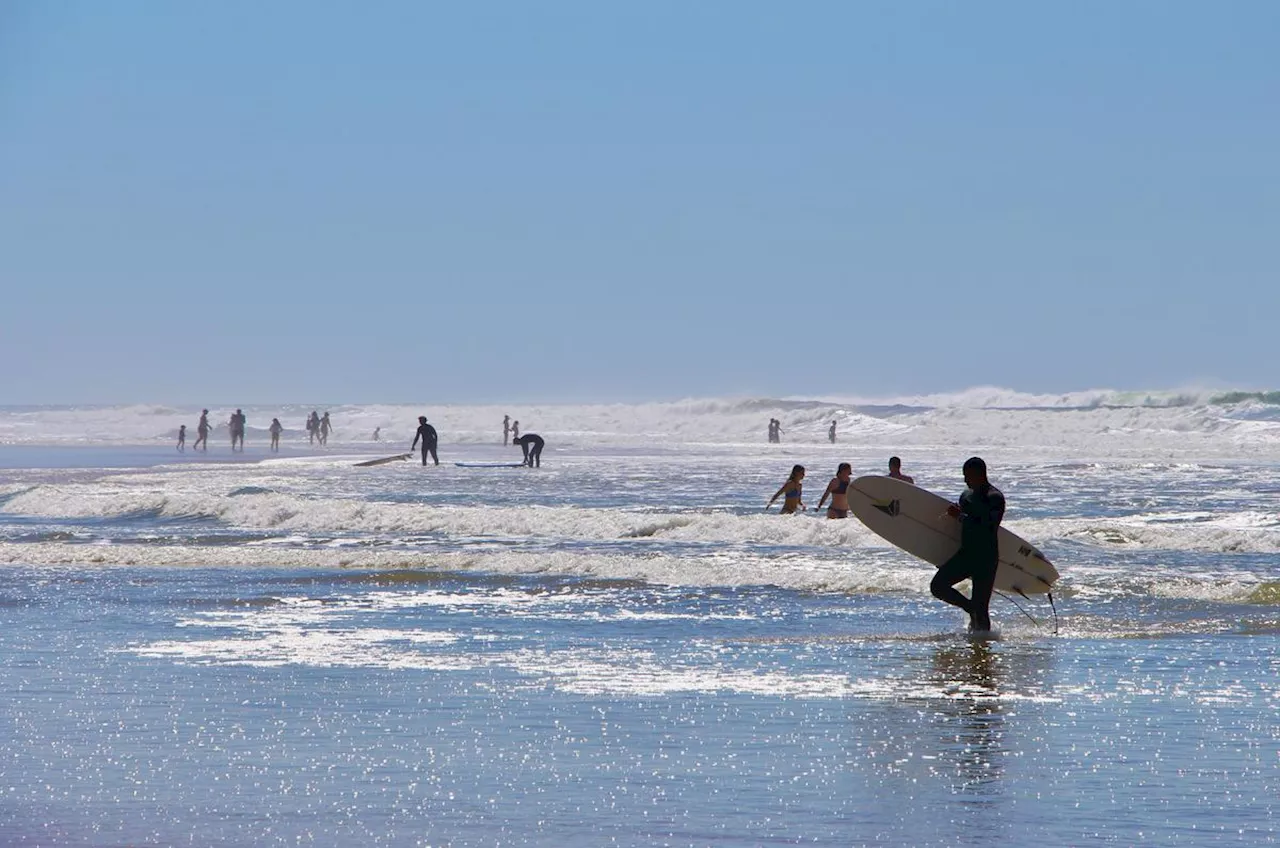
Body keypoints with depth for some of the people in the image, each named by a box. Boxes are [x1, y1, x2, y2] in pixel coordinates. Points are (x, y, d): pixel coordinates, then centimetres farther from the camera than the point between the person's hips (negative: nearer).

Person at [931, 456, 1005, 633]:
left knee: (981, 608, -7)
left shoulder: (994, 498, -12)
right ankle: (971, 609, 13)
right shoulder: (967, 495, 14)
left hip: (986, 559, -8)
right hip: (965, 554, 8)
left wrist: (961, 516, -25)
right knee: (938, 586, -5)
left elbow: (988, 528, -25)